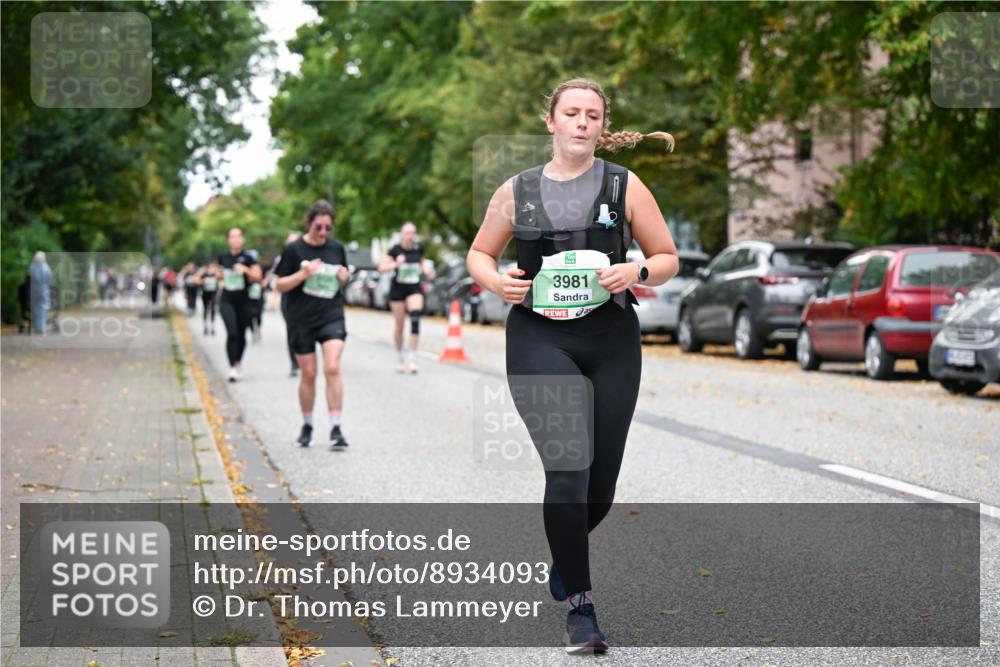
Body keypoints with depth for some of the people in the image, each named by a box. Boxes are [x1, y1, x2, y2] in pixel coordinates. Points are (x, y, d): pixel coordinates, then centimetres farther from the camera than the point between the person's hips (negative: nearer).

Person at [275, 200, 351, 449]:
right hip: (301, 320, -1)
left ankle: (336, 428, -14)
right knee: (308, 373, 5)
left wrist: (345, 277, -4)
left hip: (332, 316, 1)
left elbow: (345, 276, 20)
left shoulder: (337, 248, 5)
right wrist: (303, 274, -19)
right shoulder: (294, 249, -4)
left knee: (332, 367, -15)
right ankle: (307, 426, 24)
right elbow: (280, 285, -3)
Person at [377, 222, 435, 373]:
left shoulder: (418, 249, 4)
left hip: (414, 288, 1)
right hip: (397, 288, -1)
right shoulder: (395, 250, -6)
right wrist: (395, 264, -25)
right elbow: (381, 266, -8)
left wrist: (426, 270, 0)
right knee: (398, 325, 6)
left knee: (415, 319, -19)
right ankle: (400, 358, 24)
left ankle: (411, 358, -17)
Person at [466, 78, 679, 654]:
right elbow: (479, 254, 19)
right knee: (568, 470, -16)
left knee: (601, 482, 6)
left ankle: (565, 557, 40)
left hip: (612, 340, 1)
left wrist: (636, 272, -13)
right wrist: (495, 280, -4)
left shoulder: (626, 186, 5)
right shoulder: (516, 192, 7)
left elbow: (668, 258, 9)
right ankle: (581, 606, -6)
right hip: (540, 340, -1)